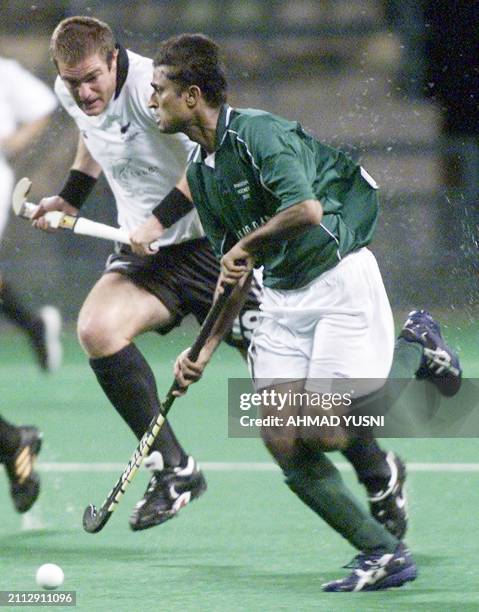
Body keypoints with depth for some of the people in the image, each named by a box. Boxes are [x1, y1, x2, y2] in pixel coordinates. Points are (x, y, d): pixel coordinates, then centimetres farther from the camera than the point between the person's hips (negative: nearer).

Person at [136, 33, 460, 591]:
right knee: (282, 442, -6)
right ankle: (383, 553, 1)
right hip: (281, 297, 8)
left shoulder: (258, 132, -17)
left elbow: (306, 210, -34)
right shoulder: (201, 169, 10)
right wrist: (205, 350, 8)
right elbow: (234, 274, 16)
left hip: (339, 278, -8)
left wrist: (246, 246, -18)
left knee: (322, 431, -15)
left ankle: (413, 347, 11)